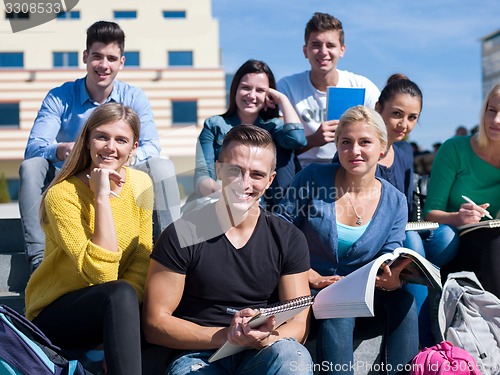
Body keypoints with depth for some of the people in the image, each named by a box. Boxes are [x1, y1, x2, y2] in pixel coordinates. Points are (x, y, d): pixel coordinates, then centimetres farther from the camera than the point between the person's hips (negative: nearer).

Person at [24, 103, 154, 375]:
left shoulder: (141, 185, -2)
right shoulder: (62, 195, -19)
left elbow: (142, 260, -1)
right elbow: (103, 273, -27)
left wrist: (124, 309, -19)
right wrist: (102, 198, -31)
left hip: (112, 310, 5)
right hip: (54, 314, -5)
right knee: (120, 293, -35)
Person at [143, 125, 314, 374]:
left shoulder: (290, 239, 5)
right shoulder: (182, 235, -4)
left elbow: (299, 323, 2)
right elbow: (154, 324, -5)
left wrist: (266, 339, -22)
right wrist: (225, 335, -19)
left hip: (262, 354, 2)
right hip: (198, 354, -1)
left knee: (292, 355, -33)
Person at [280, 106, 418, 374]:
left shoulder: (395, 203, 2)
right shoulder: (313, 178, -6)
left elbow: (388, 268, 1)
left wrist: (391, 280, -24)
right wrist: (313, 278, -15)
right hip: (311, 290, -3)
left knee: (403, 300, -27)